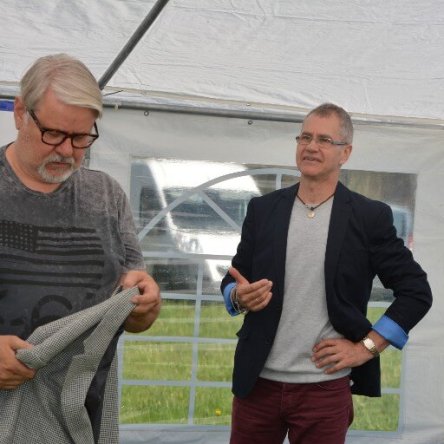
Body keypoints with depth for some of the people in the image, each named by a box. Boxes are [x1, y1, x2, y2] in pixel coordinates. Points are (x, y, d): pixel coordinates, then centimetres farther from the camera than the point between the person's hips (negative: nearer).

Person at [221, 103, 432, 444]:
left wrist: (366, 347, -5)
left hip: (325, 388, -2)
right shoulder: (263, 209, 6)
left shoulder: (369, 217, -1)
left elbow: (416, 292, 0)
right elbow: (233, 280, 12)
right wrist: (240, 297, -10)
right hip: (258, 382, 2)